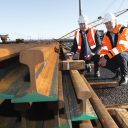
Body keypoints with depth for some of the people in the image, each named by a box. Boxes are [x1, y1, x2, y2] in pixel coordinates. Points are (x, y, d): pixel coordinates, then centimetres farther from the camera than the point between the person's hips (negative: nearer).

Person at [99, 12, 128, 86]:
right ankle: (118, 71, 10)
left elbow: (122, 46, -34)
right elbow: (104, 49, -11)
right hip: (116, 57, 6)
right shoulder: (106, 35, 1)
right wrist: (102, 57, -34)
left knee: (120, 55, -38)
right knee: (102, 62, -17)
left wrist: (107, 56, -42)